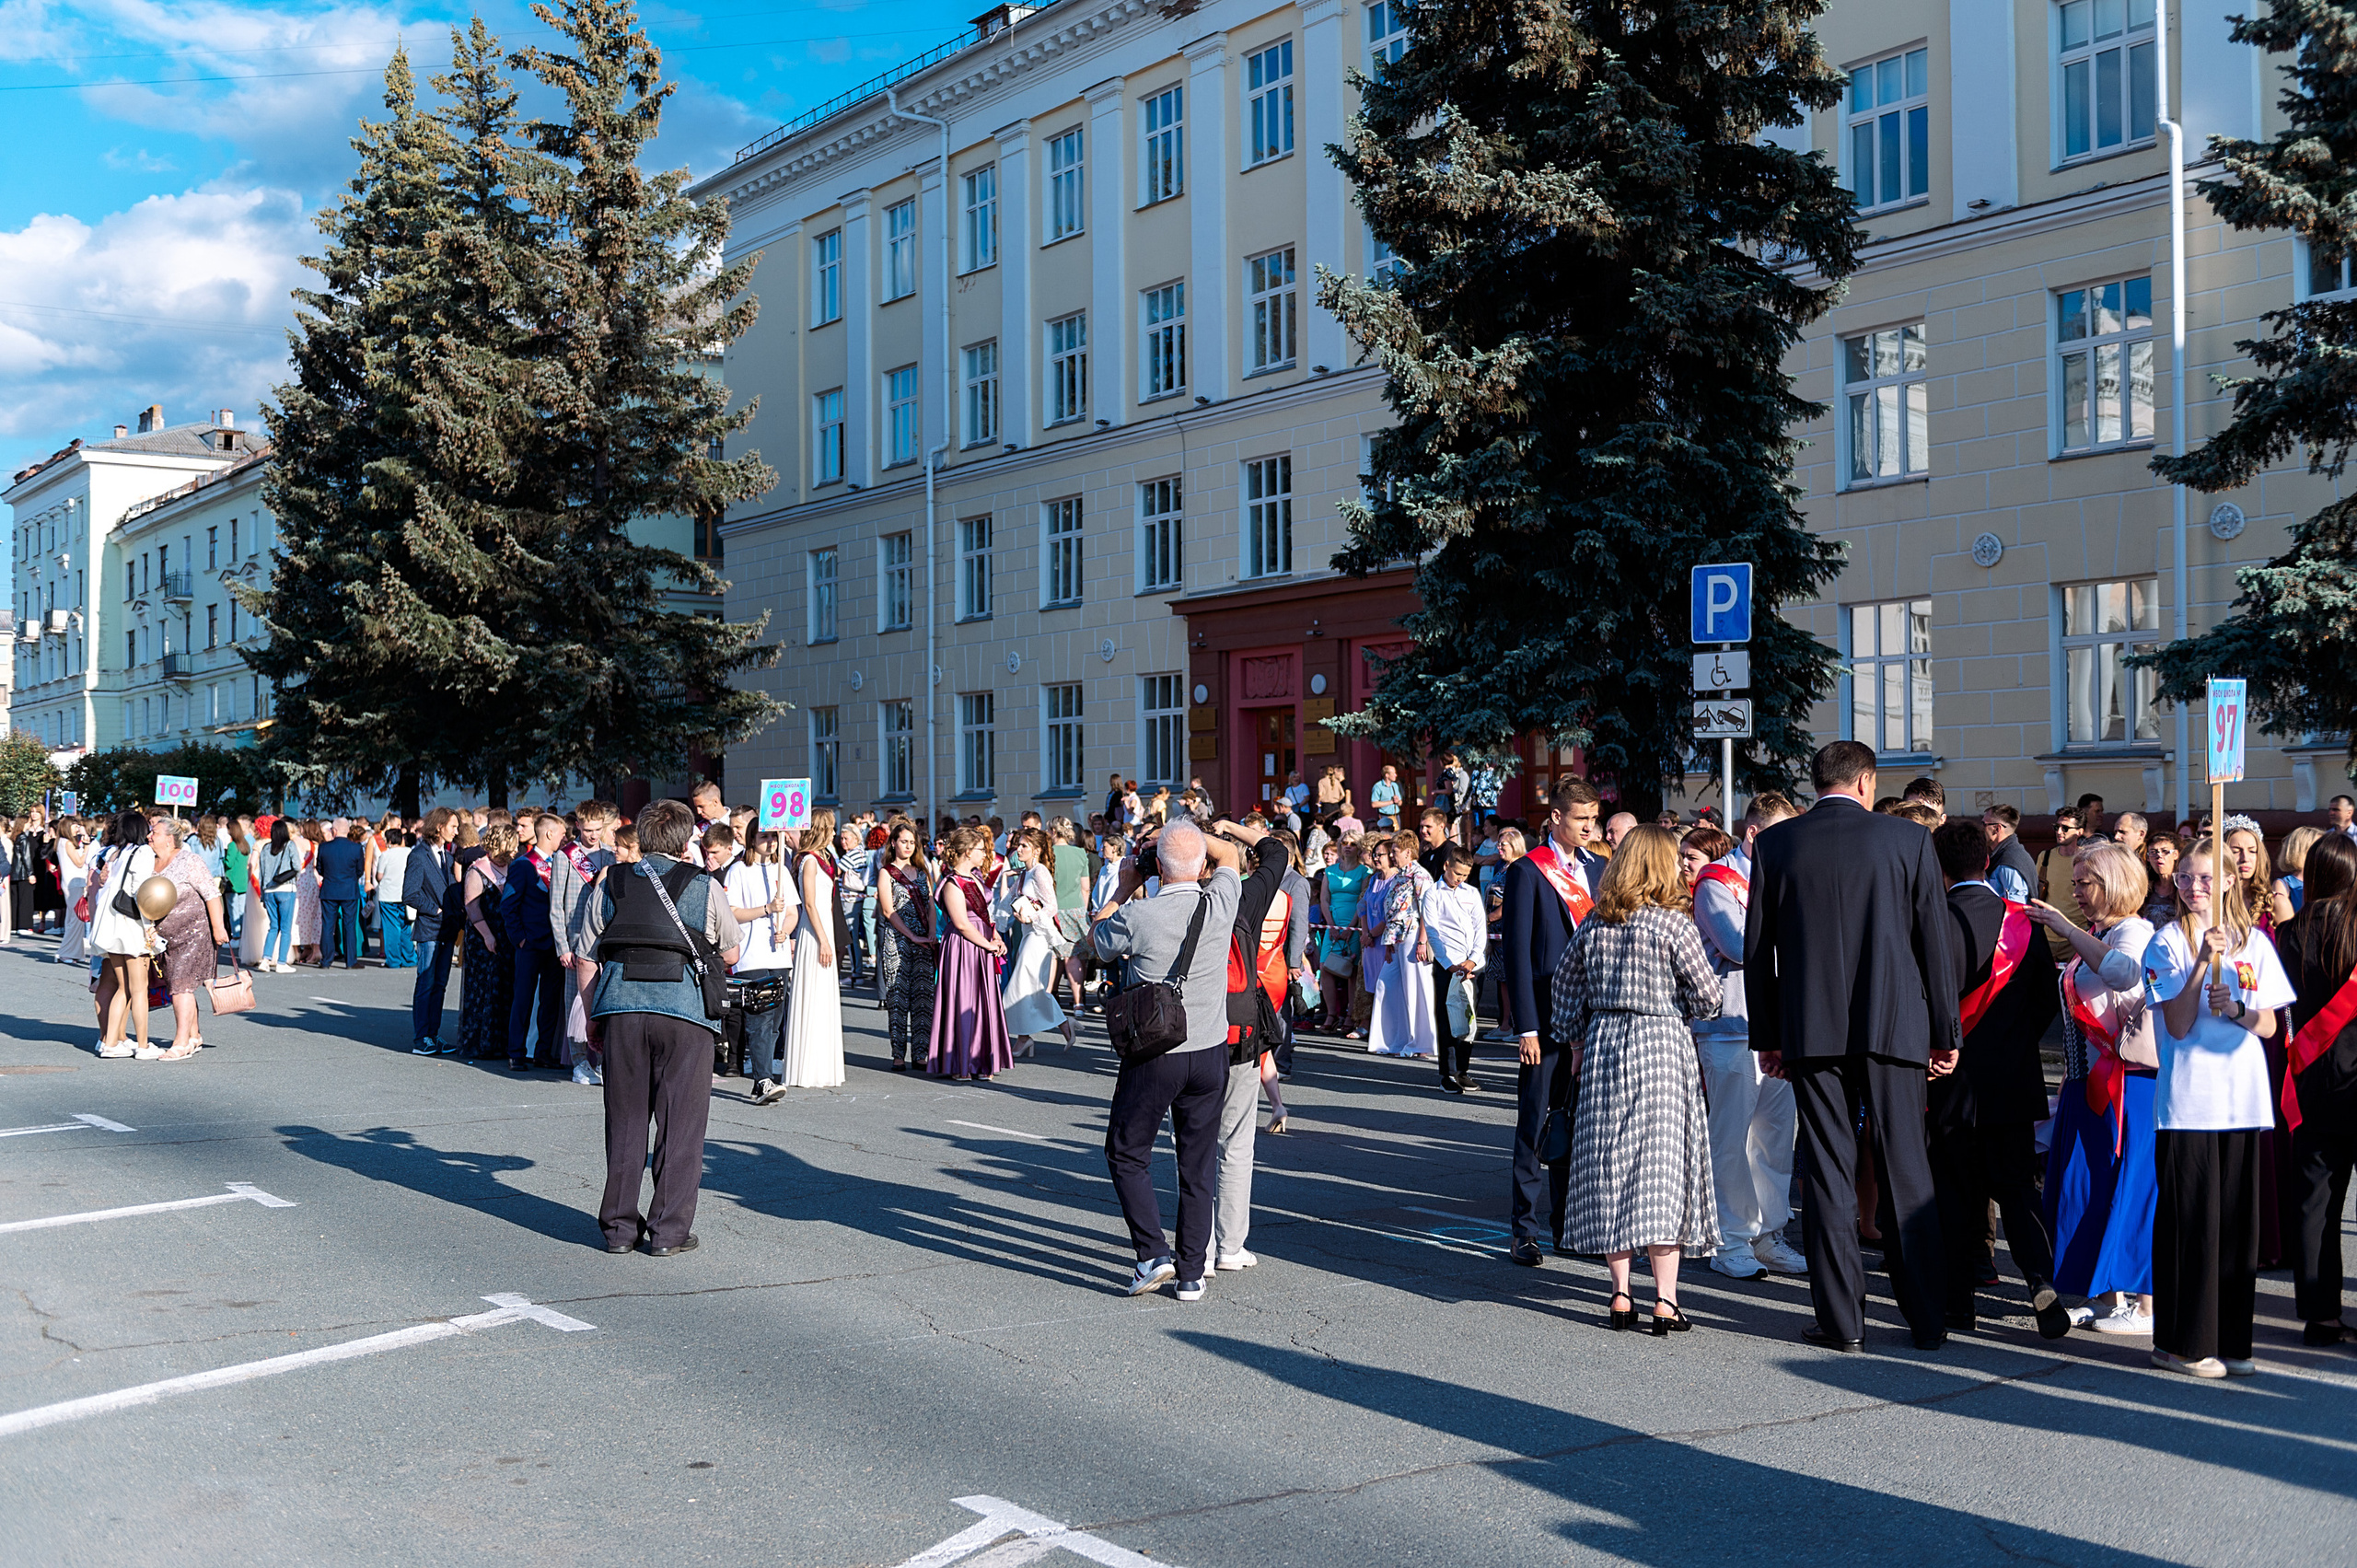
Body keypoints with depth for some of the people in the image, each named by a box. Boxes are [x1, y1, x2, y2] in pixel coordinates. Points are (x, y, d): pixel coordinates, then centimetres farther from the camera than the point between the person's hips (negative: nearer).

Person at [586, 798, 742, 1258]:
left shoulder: (609, 883, 12)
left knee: (625, 1117, 10)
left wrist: (592, 1017, 19)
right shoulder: (704, 887, 6)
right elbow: (731, 953, 15)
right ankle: (669, 1231, 4)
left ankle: (619, 1226, 15)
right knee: (681, 1120, 3)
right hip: (686, 1009, -3)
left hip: (619, 1006, 3)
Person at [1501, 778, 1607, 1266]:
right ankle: (1525, 1231, 6)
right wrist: (1526, 1027, -13)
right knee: (1537, 1125, 0)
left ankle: (1566, 1225, 19)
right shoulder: (1528, 872, -4)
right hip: (1547, 1019, -5)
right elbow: (1517, 953, -7)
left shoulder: (1599, 868, 11)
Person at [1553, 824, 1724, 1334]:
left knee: (1609, 1163, 8)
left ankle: (1620, 1296, 10)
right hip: (1662, 1047, -4)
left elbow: (1565, 990, 12)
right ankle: (1665, 1302, -2)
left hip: (1602, 1045, 4)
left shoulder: (1593, 924, 4)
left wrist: (1575, 1045, 23)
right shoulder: (1671, 924, -9)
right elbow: (1706, 996, -9)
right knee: (1662, 1160, -1)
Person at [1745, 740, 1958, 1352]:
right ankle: (1928, 1318, 13)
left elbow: (1757, 949, 5)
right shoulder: (1910, 840, 1)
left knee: (1827, 1175, 4)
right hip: (1892, 1026, 0)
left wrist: (1766, 1036, 12)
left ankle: (1842, 1319, 6)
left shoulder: (1774, 843, 3)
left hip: (1810, 1031, 0)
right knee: (1908, 1173, 8)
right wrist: (1945, 1034, 10)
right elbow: (1935, 942, 2)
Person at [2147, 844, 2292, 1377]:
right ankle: (2182, 1342, 5)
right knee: (2191, 1220, -2)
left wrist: (2236, 1009, -13)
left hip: (2242, 1098, 4)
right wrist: (2203, 960, -17)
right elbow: (2178, 1025, -10)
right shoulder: (2169, 941, -1)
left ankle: (2230, 1342, 14)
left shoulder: (2254, 942, 10)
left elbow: (2269, 1026, 7)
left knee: (2237, 1219, 6)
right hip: (2187, 1101, -4)